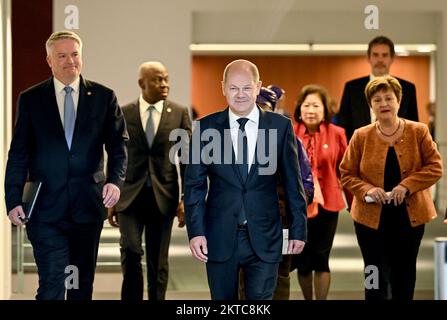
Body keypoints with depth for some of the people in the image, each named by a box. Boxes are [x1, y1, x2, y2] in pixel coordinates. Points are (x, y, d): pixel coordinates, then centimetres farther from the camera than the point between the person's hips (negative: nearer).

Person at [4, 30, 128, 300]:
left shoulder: (103, 97, 6)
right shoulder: (30, 99, 4)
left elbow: (118, 144, 5)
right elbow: (19, 154, 4)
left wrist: (115, 179, -13)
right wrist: (14, 200, -4)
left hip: (88, 206, 2)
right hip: (46, 207, -2)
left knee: (83, 286, 12)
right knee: (52, 285, -8)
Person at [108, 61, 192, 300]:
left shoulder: (179, 114, 3)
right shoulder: (124, 114, 2)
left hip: (163, 197, 1)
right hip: (130, 197, -1)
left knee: (158, 261, 6)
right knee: (131, 252, -15)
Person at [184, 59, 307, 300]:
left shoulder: (281, 126, 1)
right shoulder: (206, 127, 0)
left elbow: (292, 182, 5)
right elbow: (194, 184, 1)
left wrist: (298, 230, 4)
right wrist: (195, 232, -6)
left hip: (264, 238, 0)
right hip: (220, 237, 1)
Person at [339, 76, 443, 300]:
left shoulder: (418, 132, 0)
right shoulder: (361, 136, 0)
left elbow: (435, 167, -4)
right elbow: (347, 174, 3)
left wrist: (407, 185, -18)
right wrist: (367, 190, -17)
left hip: (410, 216, 1)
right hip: (371, 217, -1)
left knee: (404, 276, 13)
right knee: (376, 281, -2)